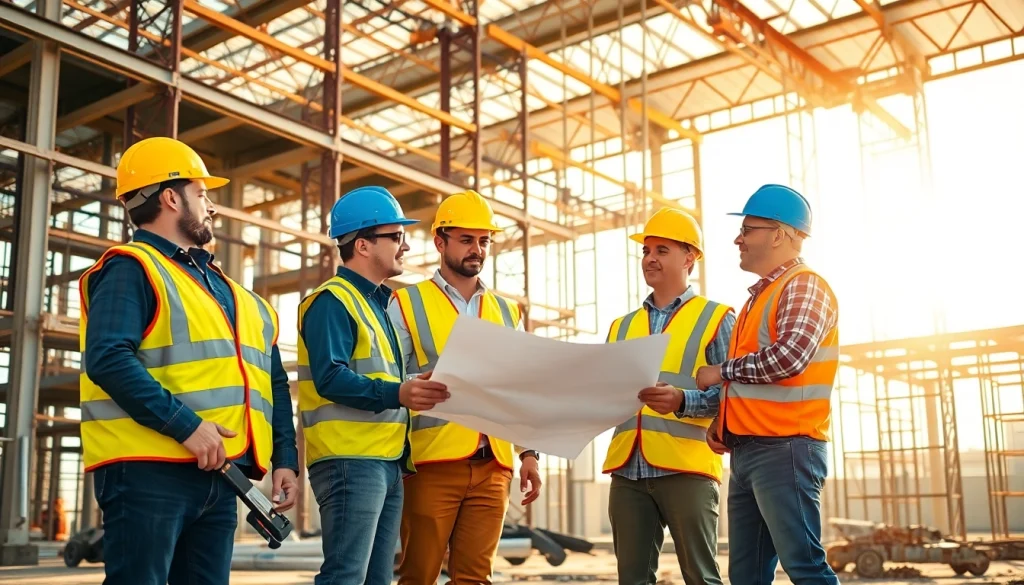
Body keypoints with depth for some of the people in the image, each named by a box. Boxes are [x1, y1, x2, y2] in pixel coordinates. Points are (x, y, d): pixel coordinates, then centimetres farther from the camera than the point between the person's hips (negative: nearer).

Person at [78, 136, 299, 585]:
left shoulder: (222, 288, 22)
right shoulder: (131, 268, -3)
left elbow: (272, 383, 21)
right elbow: (107, 359, -19)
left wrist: (285, 458, 12)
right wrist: (187, 426, -23)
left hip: (219, 473, 8)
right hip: (148, 469, -8)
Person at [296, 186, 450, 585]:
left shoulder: (377, 302, 23)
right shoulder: (333, 300, -8)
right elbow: (330, 378, -21)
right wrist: (396, 394, -32)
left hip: (388, 460, 10)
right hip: (350, 459, -9)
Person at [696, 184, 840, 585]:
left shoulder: (803, 286, -7)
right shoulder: (761, 295, 21)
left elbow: (788, 357, -23)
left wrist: (723, 370, -9)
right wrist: (721, 421, 8)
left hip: (784, 449, -9)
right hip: (747, 450, 9)